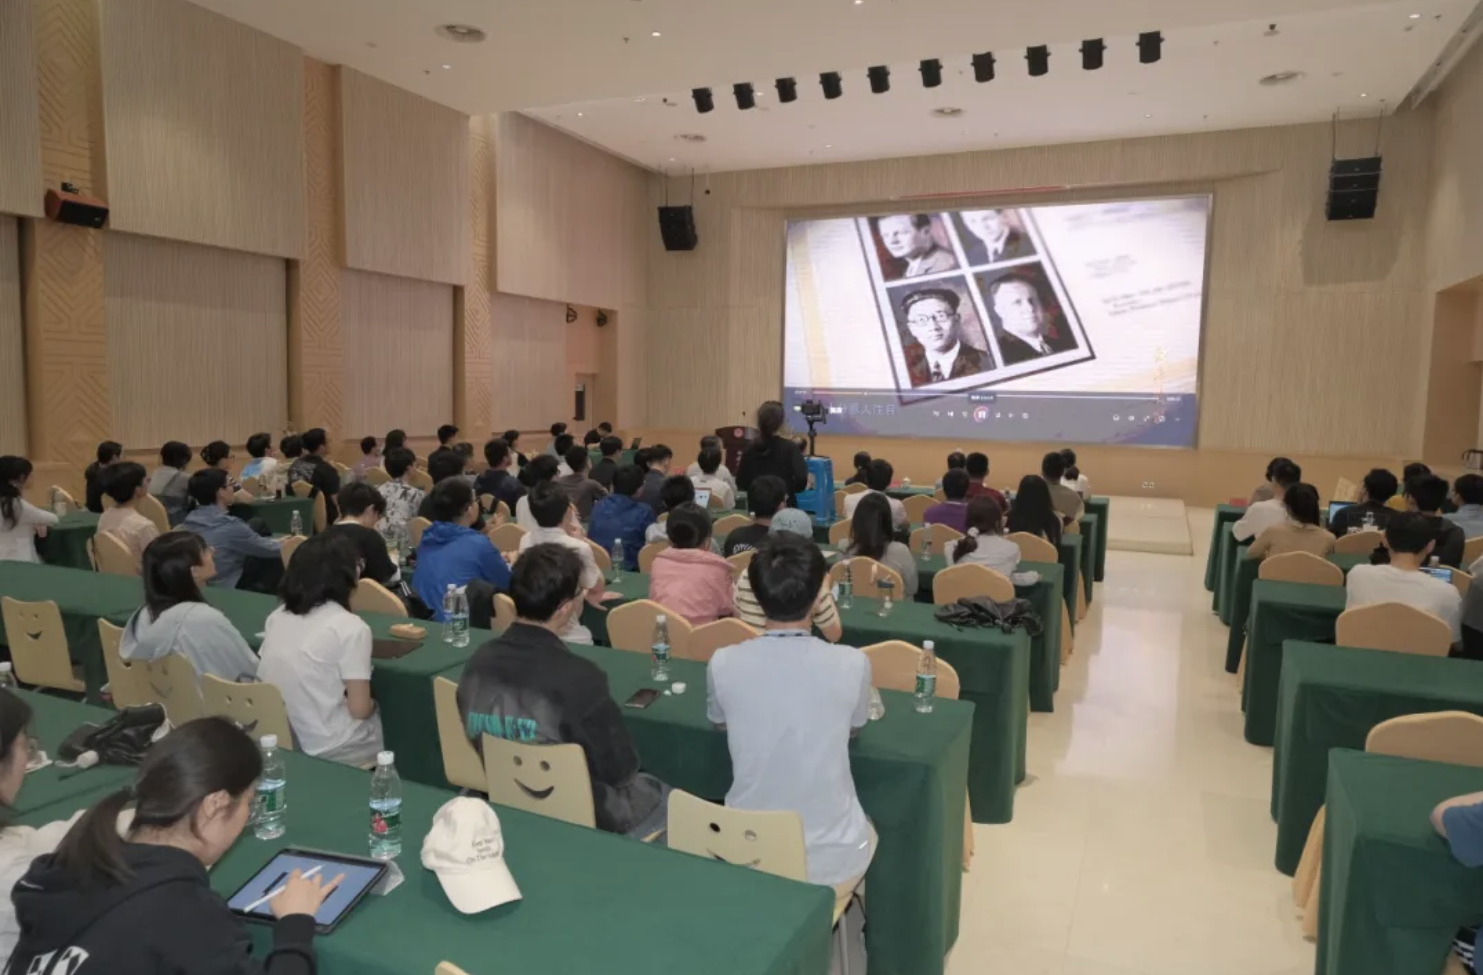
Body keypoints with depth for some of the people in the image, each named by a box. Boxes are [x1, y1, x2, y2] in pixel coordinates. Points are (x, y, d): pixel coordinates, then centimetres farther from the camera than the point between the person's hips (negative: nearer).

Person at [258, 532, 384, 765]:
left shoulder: (276, 616, 3)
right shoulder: (350, 627, -17)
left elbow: (266, 681, 13)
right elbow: (359, 709, -16)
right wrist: (372, 703, 7)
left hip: (279, 742, 7)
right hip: (331, 752, -6)